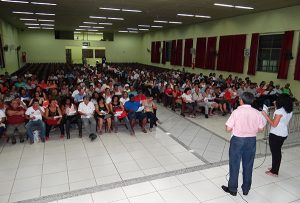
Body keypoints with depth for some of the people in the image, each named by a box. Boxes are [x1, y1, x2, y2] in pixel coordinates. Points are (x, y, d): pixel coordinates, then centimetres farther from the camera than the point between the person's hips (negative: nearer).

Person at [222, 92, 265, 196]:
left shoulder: (236, 112, -15)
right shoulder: (257, 113, -5)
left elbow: (228, 129, -15)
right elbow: (260, 129, 2)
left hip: (237, 140, -3)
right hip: (251, 140, 4)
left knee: (234, 165, 10)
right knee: (248, 165, 16)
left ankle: (232, 189, 23)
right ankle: (246, 189, 30)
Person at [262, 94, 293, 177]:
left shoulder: (280, 111, -22)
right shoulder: (290, 111, 2)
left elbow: (274, 124, -21)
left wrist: (265, 115, -18)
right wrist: (277, 107, 12)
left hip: (276, 135, -8)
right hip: (284, 134, 8)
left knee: (275, 152, 4)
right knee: (278, 151, 20)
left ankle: (274, 172, 16)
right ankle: (275, 168, 34)